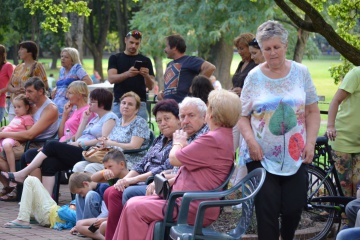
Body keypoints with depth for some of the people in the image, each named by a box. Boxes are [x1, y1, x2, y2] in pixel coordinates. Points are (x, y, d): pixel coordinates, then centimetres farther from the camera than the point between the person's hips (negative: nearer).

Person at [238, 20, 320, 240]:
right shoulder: (254, 77, 1)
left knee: (294, 208, 2)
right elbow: (243, 115, 2)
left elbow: (313, 112, 6)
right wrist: (250, 140, -14)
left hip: (295, 156, 1)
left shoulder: (301, 72, 3)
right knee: (267, 210, -4)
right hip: (261, 156, -1)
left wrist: (310, 143, -4)